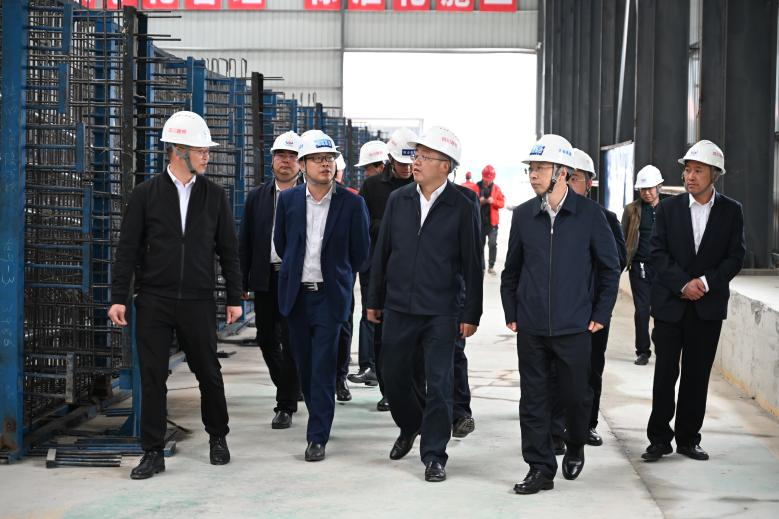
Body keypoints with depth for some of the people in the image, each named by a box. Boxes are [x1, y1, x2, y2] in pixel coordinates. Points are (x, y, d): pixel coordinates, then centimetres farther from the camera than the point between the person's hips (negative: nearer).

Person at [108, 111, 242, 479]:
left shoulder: (214, 196, 5)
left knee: (209, 373, 9)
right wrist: (119, 297, -4)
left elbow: (228, 250, 8)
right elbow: (127, 248, 1)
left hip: (198, 302, 1)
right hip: (153, 301, -1)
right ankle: (153, 453, 11)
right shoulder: (146, 194, 1)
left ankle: (218, 438, 30)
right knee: (152, 378, 2)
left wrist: (234, 297, 5)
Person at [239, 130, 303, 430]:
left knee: (291, 343, -3)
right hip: (265, 279, 4)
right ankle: (289, 387, 34)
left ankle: (286, 406, 5)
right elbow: (244, 242, 10)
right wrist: (242, 282, 4)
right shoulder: (257, 197, 10)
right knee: (266, 340, 12)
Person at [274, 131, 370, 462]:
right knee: (304, 364, 11)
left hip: (330, 296, -3)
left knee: (323, 367, -6)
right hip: (296, 294, 3)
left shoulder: (352, 204, -7)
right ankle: (319, 414, 32)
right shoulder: (288, 200, 1)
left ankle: (318, 437, -2)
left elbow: (360, 252, 4)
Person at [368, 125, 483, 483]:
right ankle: (410, 427, 40)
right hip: (398, 307, 4)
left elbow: (471, 264, -4)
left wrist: (471, 314, -5)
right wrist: (374, 300, 10)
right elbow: (382, 252, 10)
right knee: (394, 376, 12)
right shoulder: (398, 200, 4)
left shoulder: (462, 208, -6)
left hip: (440, 312, -3)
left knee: (439, 384, -1)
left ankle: (434, 455, 10)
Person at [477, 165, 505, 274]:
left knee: (492, 244, -9)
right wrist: (479, 201, -15)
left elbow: (502, 203, 3)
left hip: (492, 221, -1)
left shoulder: (496, 188, 4)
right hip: (480, 221, 1)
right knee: (480, 244, 8)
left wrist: (493, 201, -16)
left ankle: (491, 266, -2)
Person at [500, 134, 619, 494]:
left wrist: (601, 315, 1)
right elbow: (511, 269, 12)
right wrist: (511, 314, 8)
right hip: (530, 328, 2)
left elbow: (609, 266, 3)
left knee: (576, 395, 7)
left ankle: (576, 448, 35)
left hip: (574, 327, -2)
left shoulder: (589, 214, -4)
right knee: (534, 400, 4)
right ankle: (540, 469, 12)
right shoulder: (523, 215, 3)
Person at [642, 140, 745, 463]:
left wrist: (706, 282, -13)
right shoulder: (668, 208, 3)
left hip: (708, 305, 0)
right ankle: (659, 438, 9)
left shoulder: (731, 211, 3)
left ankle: (688, 438, 16)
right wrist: (683, 285, -13)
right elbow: (658, 252, -2)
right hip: (670, 303, 0)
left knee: (697, 376, 6)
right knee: (665, 373, 0)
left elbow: (735, 256, 0)